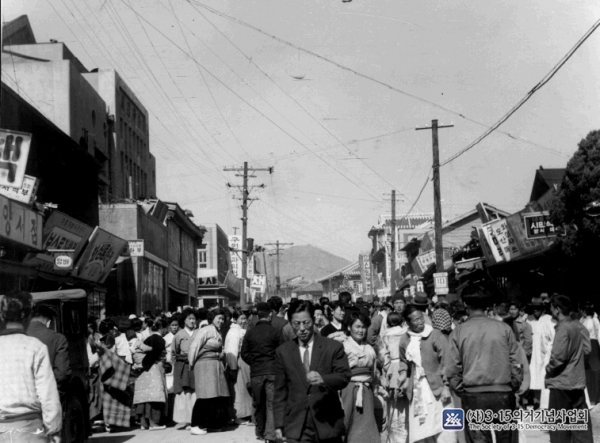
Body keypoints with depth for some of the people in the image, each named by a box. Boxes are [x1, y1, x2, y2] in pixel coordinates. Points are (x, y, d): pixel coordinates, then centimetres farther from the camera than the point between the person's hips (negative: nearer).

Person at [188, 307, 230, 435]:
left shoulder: (217, 333, 17)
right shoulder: (206, 330, -9)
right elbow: (194, 346, -12)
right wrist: (192, 363, -7)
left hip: (216, 366, 8)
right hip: (205, 365, -8)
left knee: (219, 396, 6)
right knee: (207, 396, -11)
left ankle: (213, 424, 16)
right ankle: (196, 425, -6)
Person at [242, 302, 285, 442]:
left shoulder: (250, 333, 1)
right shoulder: (275, 332, -7)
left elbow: (244, 354, 3)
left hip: (255, 373, 3)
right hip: (272, 371, -3)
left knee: (258, 404, 15)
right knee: (272, 404, -2)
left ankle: (260, 431, 24)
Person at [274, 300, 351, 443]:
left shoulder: (333, 347, 1)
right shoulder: (283, 351, 7)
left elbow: (344, 377, -9)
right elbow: (280, 392, 8)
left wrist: (323, 379, -30)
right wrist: (279, 425, 2)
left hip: (327, 423, 0)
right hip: (296, 427, 1)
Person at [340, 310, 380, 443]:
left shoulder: (370, 349, 10)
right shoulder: (343, 347, -6)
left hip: (366, 393, 4)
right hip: (348, 391, -4)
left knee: (365, 429, 1)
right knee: (346, 427, -2)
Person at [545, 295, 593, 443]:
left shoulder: (563, 328, -17)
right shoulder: (578, 326, 5)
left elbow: (558, 356, -20)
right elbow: (587, 348, 13)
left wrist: (549, 369, -5)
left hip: (561, 382, -7)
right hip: (578, 381, 7)